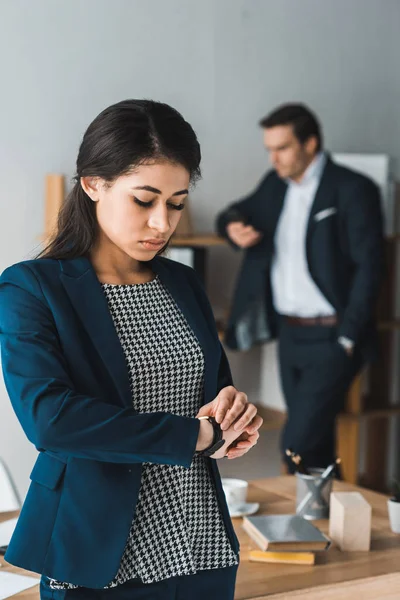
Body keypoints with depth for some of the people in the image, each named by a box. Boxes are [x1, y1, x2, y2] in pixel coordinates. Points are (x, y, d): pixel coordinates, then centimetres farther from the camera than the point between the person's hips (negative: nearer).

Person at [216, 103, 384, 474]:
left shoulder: (352, 190, -10)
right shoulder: (275, 184, 10)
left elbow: (369, 267, -12)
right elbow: (235, 214, 23)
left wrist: (348, 338, -15)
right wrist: (233, 228, -2)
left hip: (330, 338, -6)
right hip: (288, 333, 6)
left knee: (297, 443, -11)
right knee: (313, 439, 12)